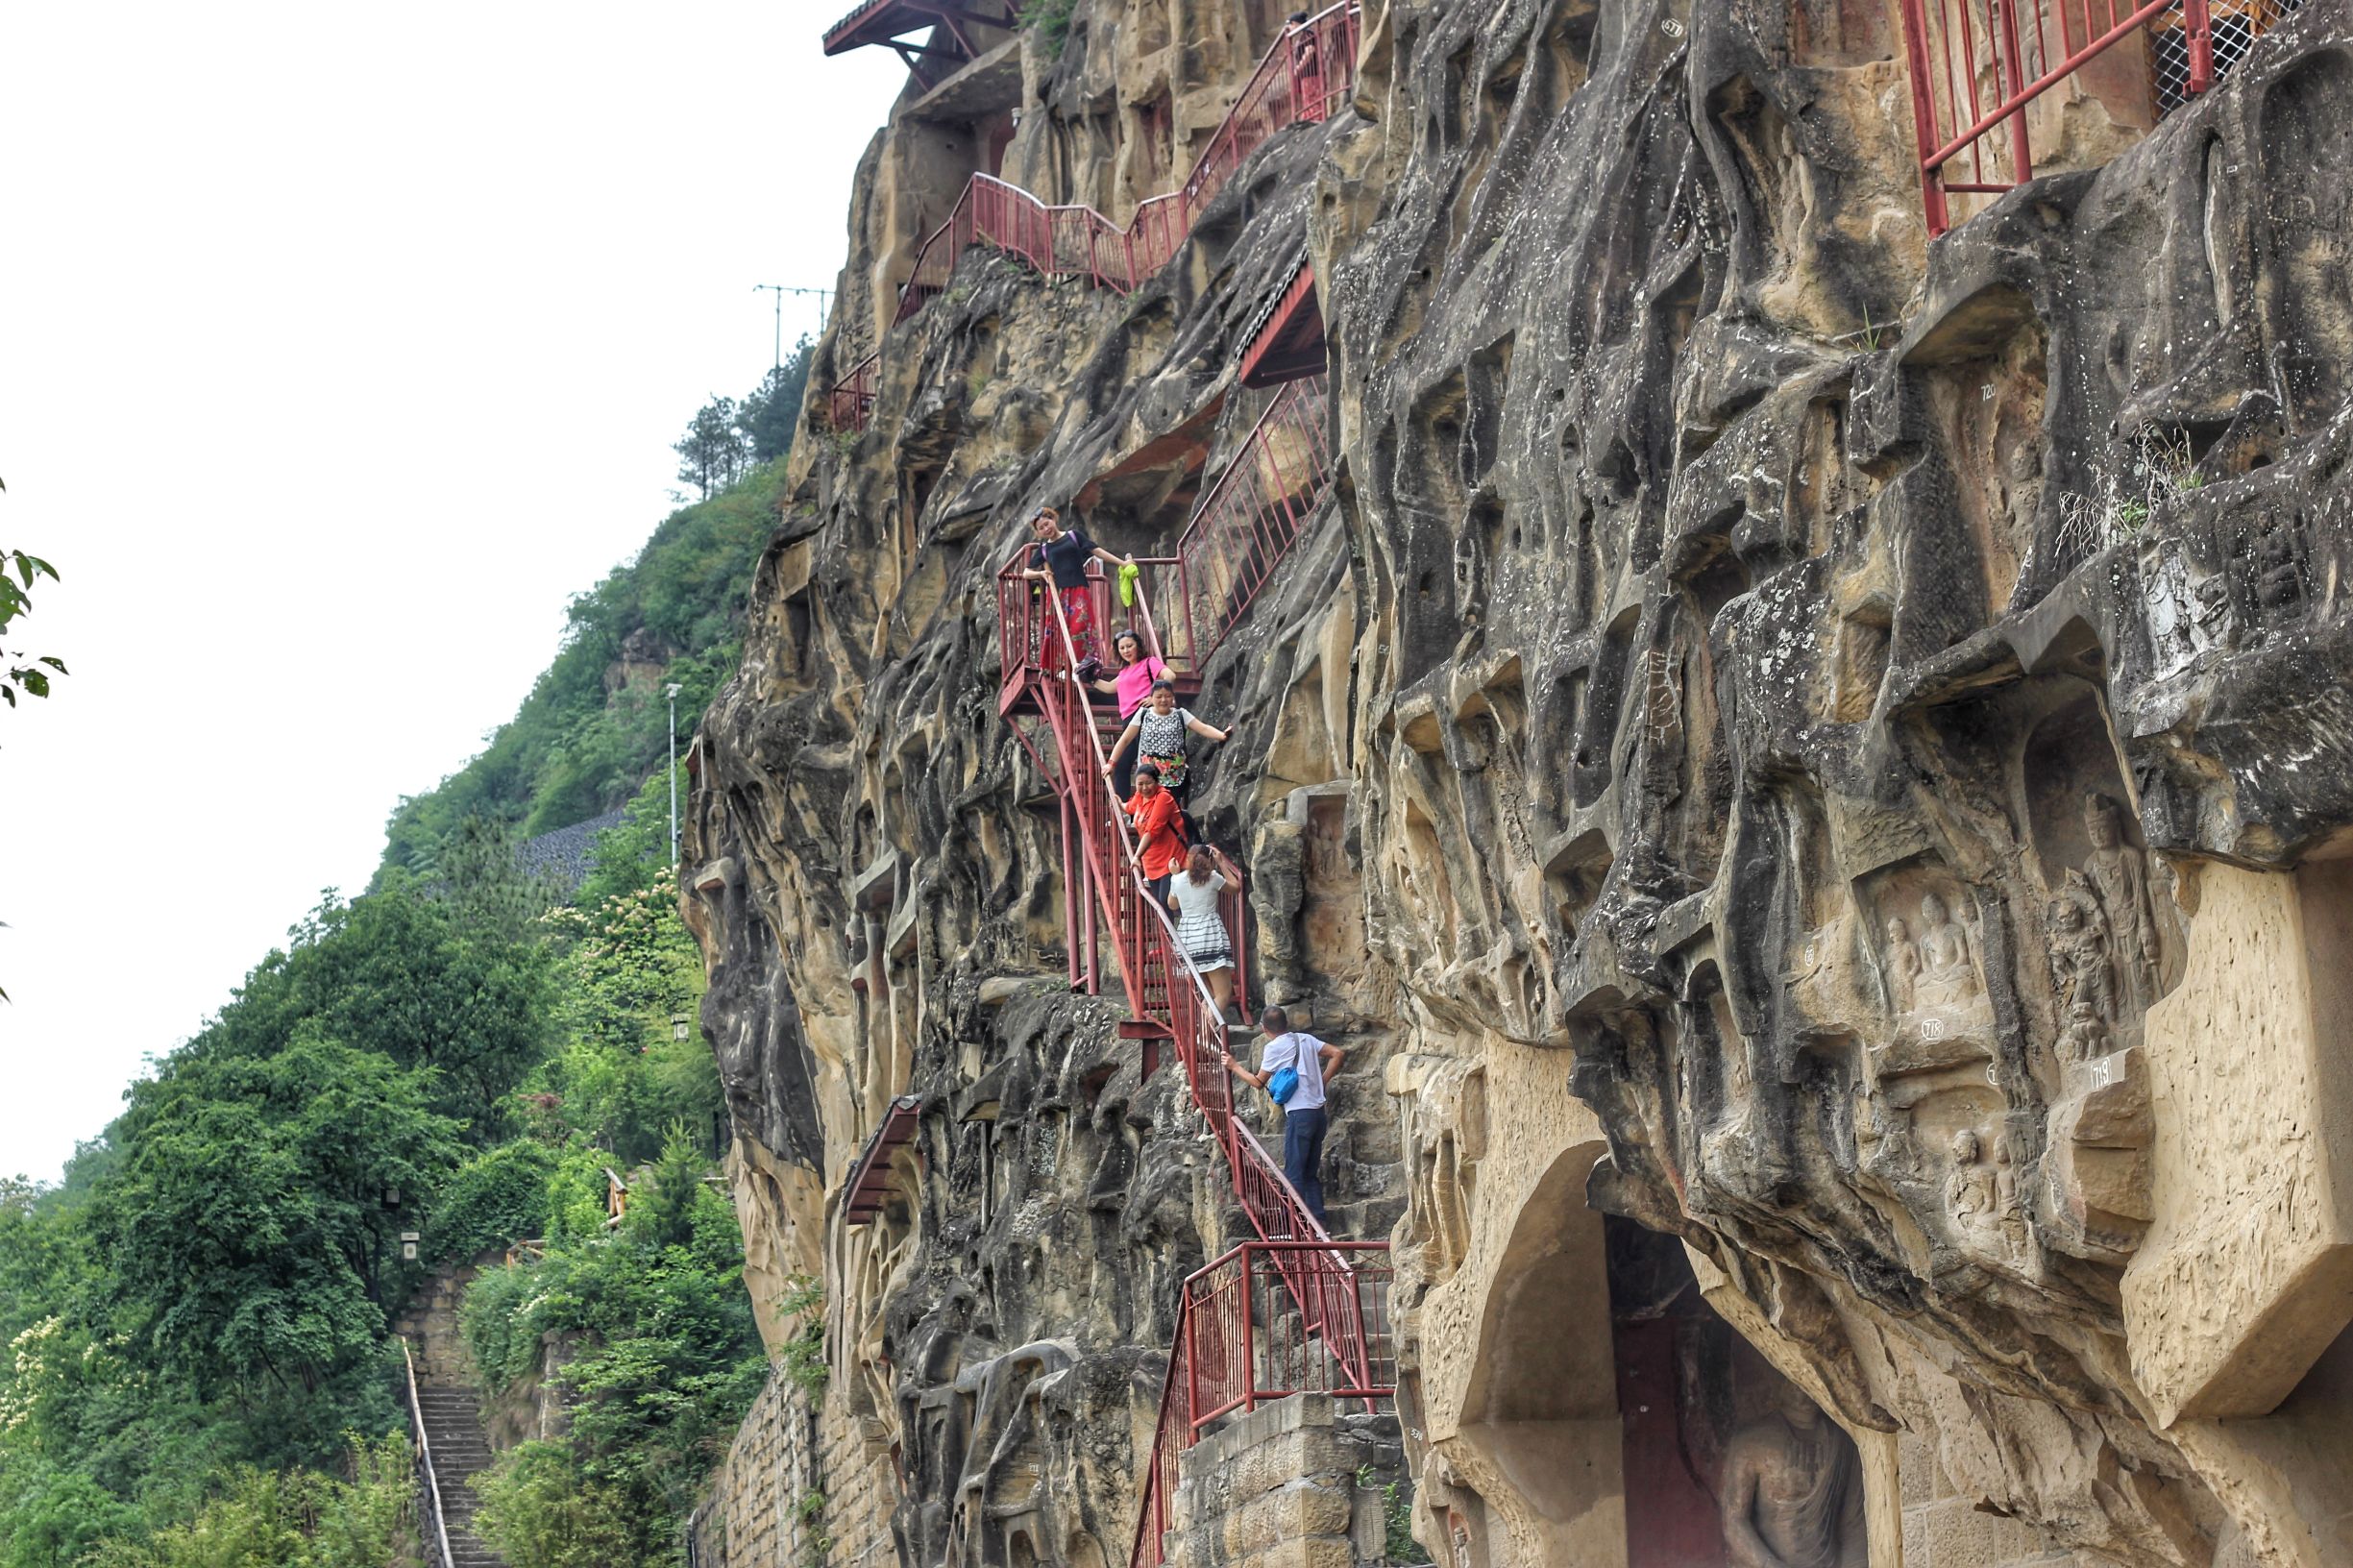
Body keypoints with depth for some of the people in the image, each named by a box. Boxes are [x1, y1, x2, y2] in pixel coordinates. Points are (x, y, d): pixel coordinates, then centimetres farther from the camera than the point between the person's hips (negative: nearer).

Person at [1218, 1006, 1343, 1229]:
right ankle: (1317, 1226, 9)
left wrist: (1234, 1066, 19)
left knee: (1293, 1174, -4)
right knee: (1311, 1173, 12)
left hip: (1299, 1113, -7)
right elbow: (1338, 1054, 12)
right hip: (1318, 1111, 7)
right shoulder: (1306, 1039, 13)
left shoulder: (1275, 1047, -4)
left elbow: (1259, 1082, 6)